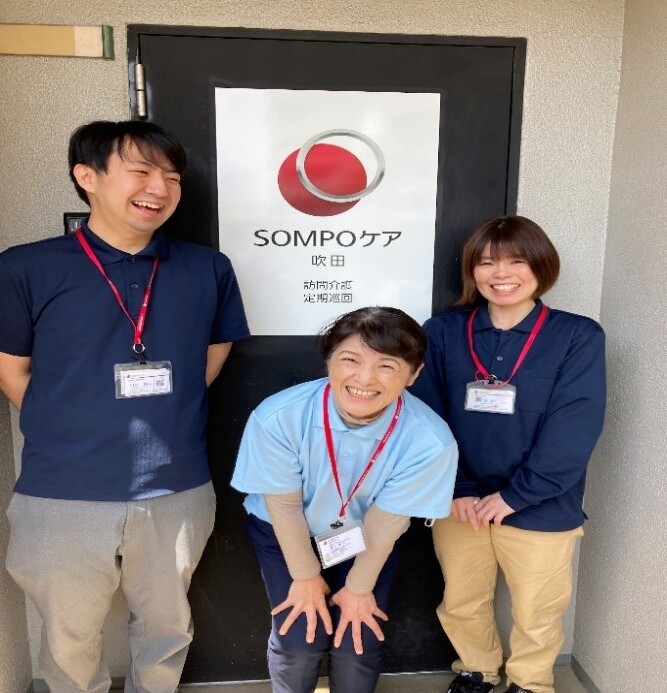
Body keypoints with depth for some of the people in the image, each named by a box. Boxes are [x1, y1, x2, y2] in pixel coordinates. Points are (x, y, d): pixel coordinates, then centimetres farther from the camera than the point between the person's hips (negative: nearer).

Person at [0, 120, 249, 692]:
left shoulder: (208, 270, -2)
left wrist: (165, 423, 4)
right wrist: (70, 437, 0)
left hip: (178, 495, 2)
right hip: (63, 499, -1)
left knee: (167, 631, 24)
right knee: (69, 644, 22)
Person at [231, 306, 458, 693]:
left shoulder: (429, 439, -33)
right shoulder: (278, 417, -34)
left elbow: (385, 520, -18)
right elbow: (285, 505, -18)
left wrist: (359, 588, -4)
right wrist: (306, 576, -5)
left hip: (368, 540, 1)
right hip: (284, 533, 0)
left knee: (358, 641, 1)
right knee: (300, 638, -4)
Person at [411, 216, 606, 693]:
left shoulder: (578, 337, -9)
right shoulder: (443, 333, -3)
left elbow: (573, 432, -14)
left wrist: (514, 495, -17)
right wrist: (456, 489, -14)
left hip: (542, 510, -1)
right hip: (460, 502, 2)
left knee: (536, 614, 18)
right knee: (460, 604, 20)